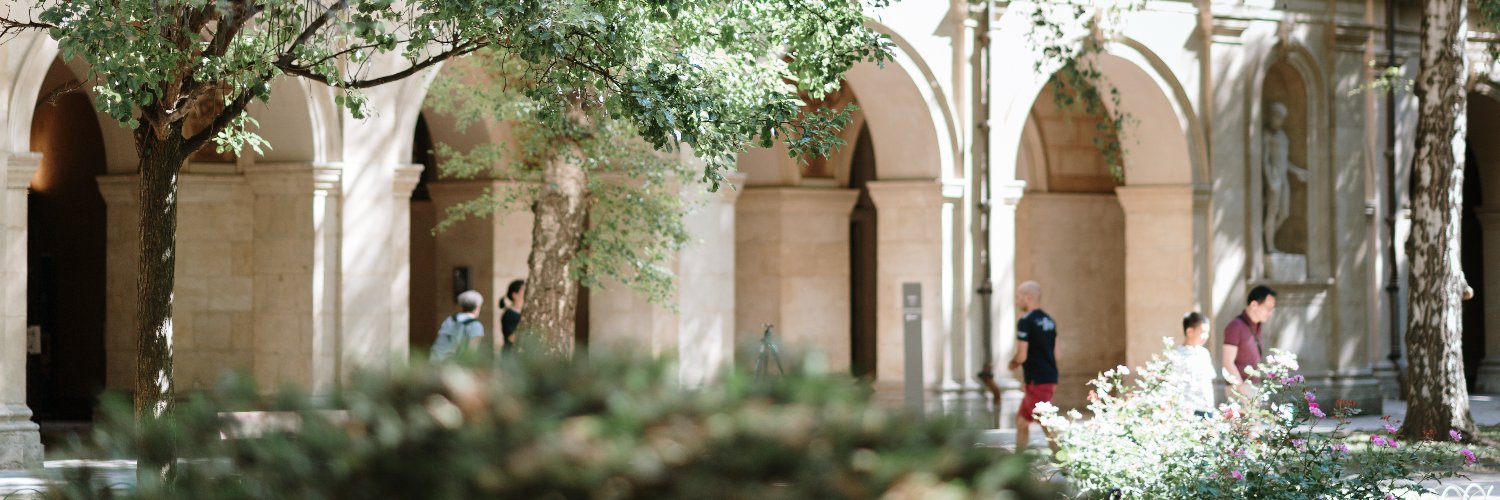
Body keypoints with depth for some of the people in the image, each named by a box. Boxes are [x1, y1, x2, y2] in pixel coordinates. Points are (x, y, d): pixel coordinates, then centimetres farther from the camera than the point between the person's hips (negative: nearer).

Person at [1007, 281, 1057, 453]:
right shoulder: (1049, 321, 13)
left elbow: (1021, 356, -18)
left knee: (1049, 428, -11)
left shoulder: (1026, 322, -14)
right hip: (1051, 378, 10)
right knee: (1021, 420, 19)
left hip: (1037, 382, -10)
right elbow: (1056, 354, 16)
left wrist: (1013, 363, 4)